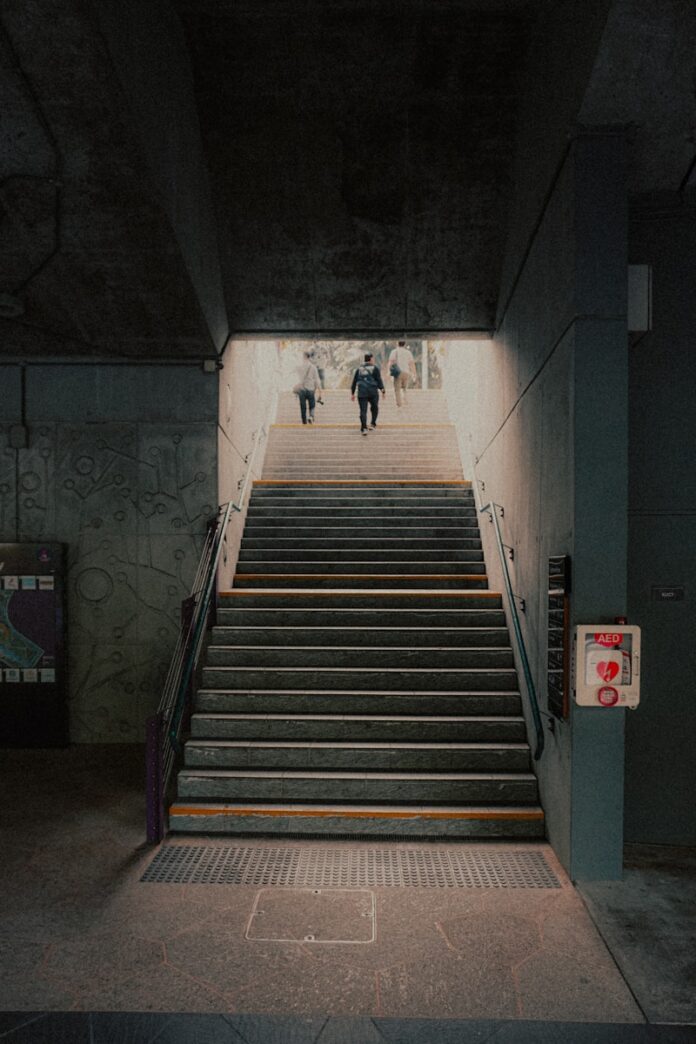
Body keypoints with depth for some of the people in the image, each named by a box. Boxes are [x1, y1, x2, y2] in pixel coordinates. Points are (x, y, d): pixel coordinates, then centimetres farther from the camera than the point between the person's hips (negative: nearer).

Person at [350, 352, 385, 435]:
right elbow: (379, 380, -4)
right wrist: (383, 391, -2)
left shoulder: (359, 368, 13)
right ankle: (373, 423, 15)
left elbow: (354, 381, 14)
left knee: (363, 410, -2)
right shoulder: (375, 368, 2)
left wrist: (352, 393, 18)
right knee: (374, 408, 22)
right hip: (373, 392, -2)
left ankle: (364, 428, -14)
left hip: (362, 393, 2)